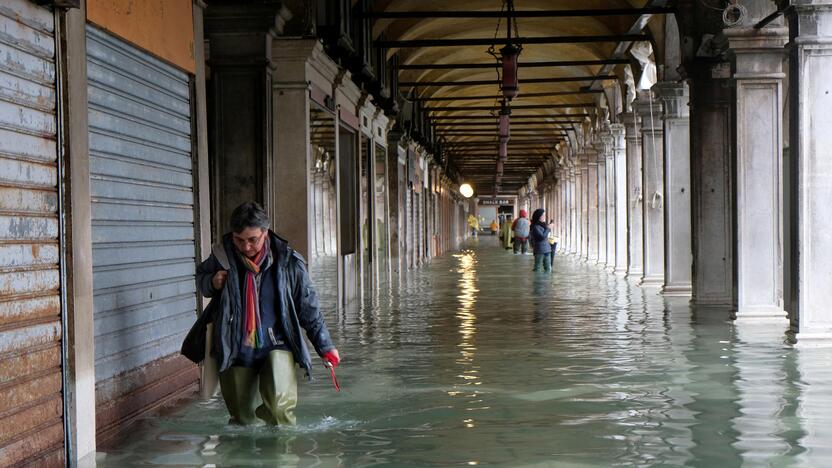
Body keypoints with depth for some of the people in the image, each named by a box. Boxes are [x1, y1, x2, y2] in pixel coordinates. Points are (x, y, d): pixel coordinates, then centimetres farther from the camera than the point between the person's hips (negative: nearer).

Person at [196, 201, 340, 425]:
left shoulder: (288, 261, -8)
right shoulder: (222, 255, -4)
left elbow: (308, 307, 3)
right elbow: (201, 277, 17)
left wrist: (325, 346, 5)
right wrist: (211, 283, -7)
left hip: (276, 346, -2)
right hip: (236, 352, 2)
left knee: (279, 403, -25)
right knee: (243, 420, 7)